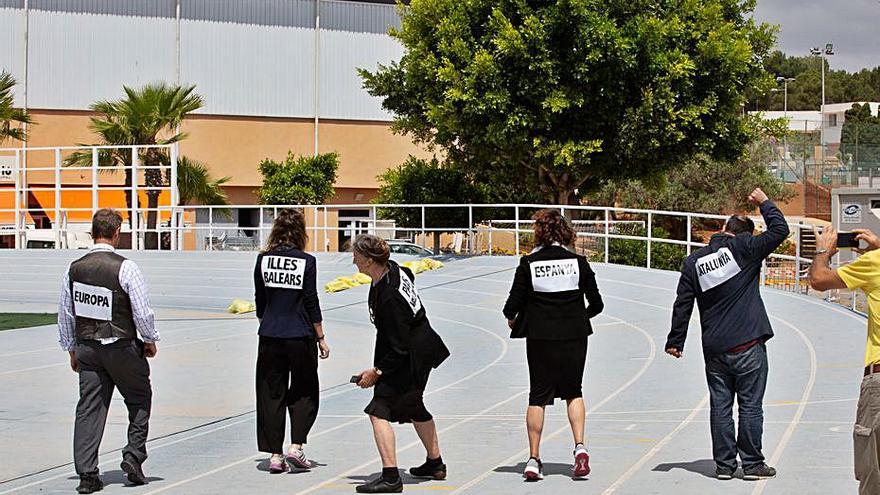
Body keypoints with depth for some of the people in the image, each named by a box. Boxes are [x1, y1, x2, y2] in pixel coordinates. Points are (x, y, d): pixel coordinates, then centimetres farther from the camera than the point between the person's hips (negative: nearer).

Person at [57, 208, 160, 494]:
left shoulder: (74, 269, 2)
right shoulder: (125, 268, -15)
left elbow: (65, 313, 9)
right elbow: (143, 311, -13)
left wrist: (72, 349, 20)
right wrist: (150, 340, 4)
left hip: (87, 348, 4)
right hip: (122, 347, -4)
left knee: (89, 406, 6)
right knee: (139, 399, 15)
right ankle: (133, 457, 8)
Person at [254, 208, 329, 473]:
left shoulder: (263, 259, 0)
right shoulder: (306, 261, -7)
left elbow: (259, 301, 7)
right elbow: (312, 303, -5)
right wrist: (321, 338, 3)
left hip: (270, 337, 2)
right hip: (300, 337, -2)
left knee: (271, 394, 8)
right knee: (304, 393, 12)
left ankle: (275, 454, 7)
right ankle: (296, 447, 1)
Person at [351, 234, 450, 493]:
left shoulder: (388, 297, -31)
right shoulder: (393, 269, -5)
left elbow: (399, 348, -27)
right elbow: (410, 276, 22)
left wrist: (377, 372, -19)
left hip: (409, 358, -10)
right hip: (424, 345, 10)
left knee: (379, 410, -12)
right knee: (413, 406, 26)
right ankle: (435, 463, 41)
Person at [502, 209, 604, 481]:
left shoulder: (529, 264, -7)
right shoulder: (578, 263, -3)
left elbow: (513, 303, -5)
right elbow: (596, 304, 1)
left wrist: (512, 318, 17)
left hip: (540, 337, -1)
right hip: (574, 336, 1)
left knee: (538, 396, 8)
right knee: (573, 392, 17)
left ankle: (533, 460, 6)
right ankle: (579, 446, -3)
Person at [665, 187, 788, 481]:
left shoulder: (693, 262, 7)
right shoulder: (743, 248, -5)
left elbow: (682, 305, 8)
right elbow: (780, 231, -3)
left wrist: (675, 341, 15)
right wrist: (764, 203, 11)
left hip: (714, 349, 4)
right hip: (747, 346, -4)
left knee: (720, 406, 8)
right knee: (750, 405, 2)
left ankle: (724, 464, 10)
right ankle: (752, 464, 5)